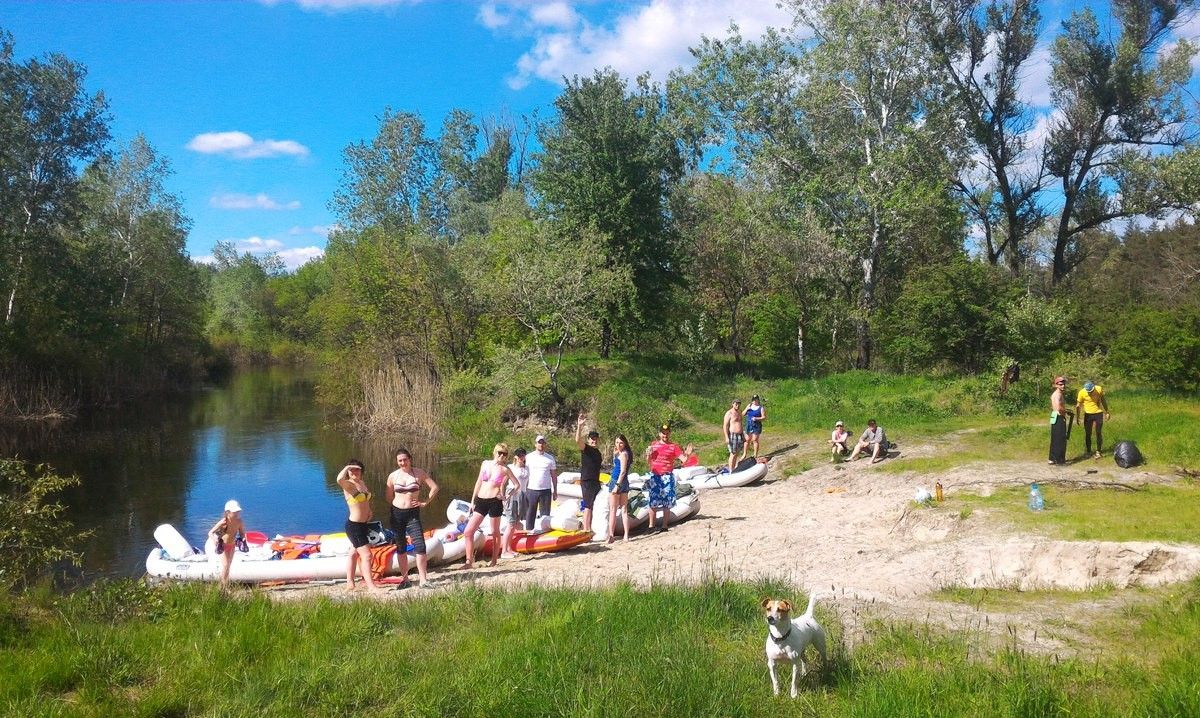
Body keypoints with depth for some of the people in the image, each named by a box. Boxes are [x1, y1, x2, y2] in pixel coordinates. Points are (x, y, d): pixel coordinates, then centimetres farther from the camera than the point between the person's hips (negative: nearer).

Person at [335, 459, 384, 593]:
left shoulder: (362, 483, 7)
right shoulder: (348, 485, -17)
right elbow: (339, 480, -42)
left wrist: (369, 510, 10)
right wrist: (346, 467, -27)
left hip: (362, 524, 9)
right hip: (354, 525, -9)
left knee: (354, 553, 20)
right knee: (366, 555, -8)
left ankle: (349, 583, 33)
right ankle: (371, 586, -3)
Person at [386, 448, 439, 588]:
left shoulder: (419, 473, -2)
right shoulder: (393, 476, 2)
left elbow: (435, 487, 1)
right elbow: (389, 497, 11)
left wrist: (426, 502, -2)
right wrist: (397, 507, 8)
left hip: (413, 514, -2)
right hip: (397, 514, 2)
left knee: (420, 546, -12)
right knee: (401, 548, 9)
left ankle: (423, 580, -9)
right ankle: (405, 578, 20)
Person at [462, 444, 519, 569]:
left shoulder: (505, 469, 0)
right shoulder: (485, 464, 9)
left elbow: (516, 484, 6)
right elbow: (479, 482, 14)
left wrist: (507, 496, -6)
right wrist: (473, 500, 12)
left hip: (495, 501, -4)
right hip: (480, 501, 4)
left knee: (495, 532, 7)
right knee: (468, 532, -4)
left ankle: (494, 560, 20)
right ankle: (469, 561, 1)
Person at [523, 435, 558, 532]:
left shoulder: (550, 458, 6)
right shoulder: (528, 457, 3)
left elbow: (554, 475, 10)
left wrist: (555, 491, 7)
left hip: (546, 490, 1)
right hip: (531, 490, -1)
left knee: (545, 515, 3)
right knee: (530, 514, 4)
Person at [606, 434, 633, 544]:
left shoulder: (623, 454, -14)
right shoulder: (625, 453, 13)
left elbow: (622, 471, -20)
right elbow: (615, 464, 22)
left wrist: (617, 485, -22)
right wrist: (615, 452, 11)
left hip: (617, 482, -9)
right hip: (625, 483, 9)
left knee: (612, 510, -3)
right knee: (624, 510, 10)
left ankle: (611, 535, -5)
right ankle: (626, 536, 10)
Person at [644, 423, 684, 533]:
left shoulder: (673, 446, 2)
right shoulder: (654, 445, 10)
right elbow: (648, 462, 15)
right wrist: (648, 454, -4)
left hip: (667, 476, -2)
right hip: (654, 476, 2)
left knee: (666, 503, 0)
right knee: (653, 502, 3)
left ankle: (665, 526, 5)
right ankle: (651, 525, 11)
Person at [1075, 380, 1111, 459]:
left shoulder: (1099, 389, -10)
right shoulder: (1082, 392, -15)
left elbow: (1103, 400, 5)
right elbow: (1078, 406, -6)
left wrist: (1107, 412, 9)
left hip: (1098, 413, 1)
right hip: (1088, 414, -1)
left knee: (1098, 433, 2)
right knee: (1087, 434, 3)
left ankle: (1098, 452, 9)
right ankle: (1088, 452, 12)